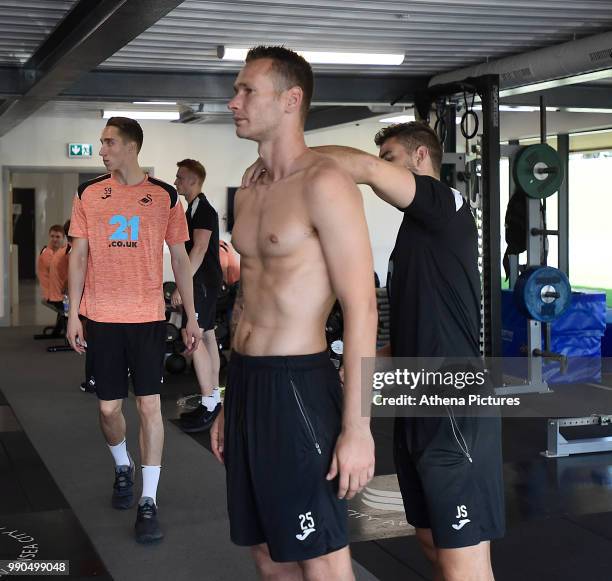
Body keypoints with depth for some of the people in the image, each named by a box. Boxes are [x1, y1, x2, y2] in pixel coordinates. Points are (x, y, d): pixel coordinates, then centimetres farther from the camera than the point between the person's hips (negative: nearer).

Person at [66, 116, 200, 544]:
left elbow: (180, 259, 6)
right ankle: (123, 468, 36)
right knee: (109, 407, 7)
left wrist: (192, 317, 5)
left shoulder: (165, 196, 2)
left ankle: (149, 501, 5)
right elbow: (79, 255, 6)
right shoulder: (88, 195, 5)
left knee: (149, 405, -3)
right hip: (101, 316, 2)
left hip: (148, 316, -1)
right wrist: (73, 314, 0)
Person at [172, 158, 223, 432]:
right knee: (206, 336, 10)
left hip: (204, 281, -10)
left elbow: (200, 248, -22)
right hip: (203, 281, 10)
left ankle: (209, 405, -12)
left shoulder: (203, 209, -13)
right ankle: (214, 400, 15)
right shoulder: (195, 208, 18)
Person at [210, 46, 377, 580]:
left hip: (297, 385, -8)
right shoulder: (250, 193, 14)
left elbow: (361, 308, -16)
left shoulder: (323, 184, -11)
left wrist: (357, 426, -20)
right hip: (245, 382, 8)